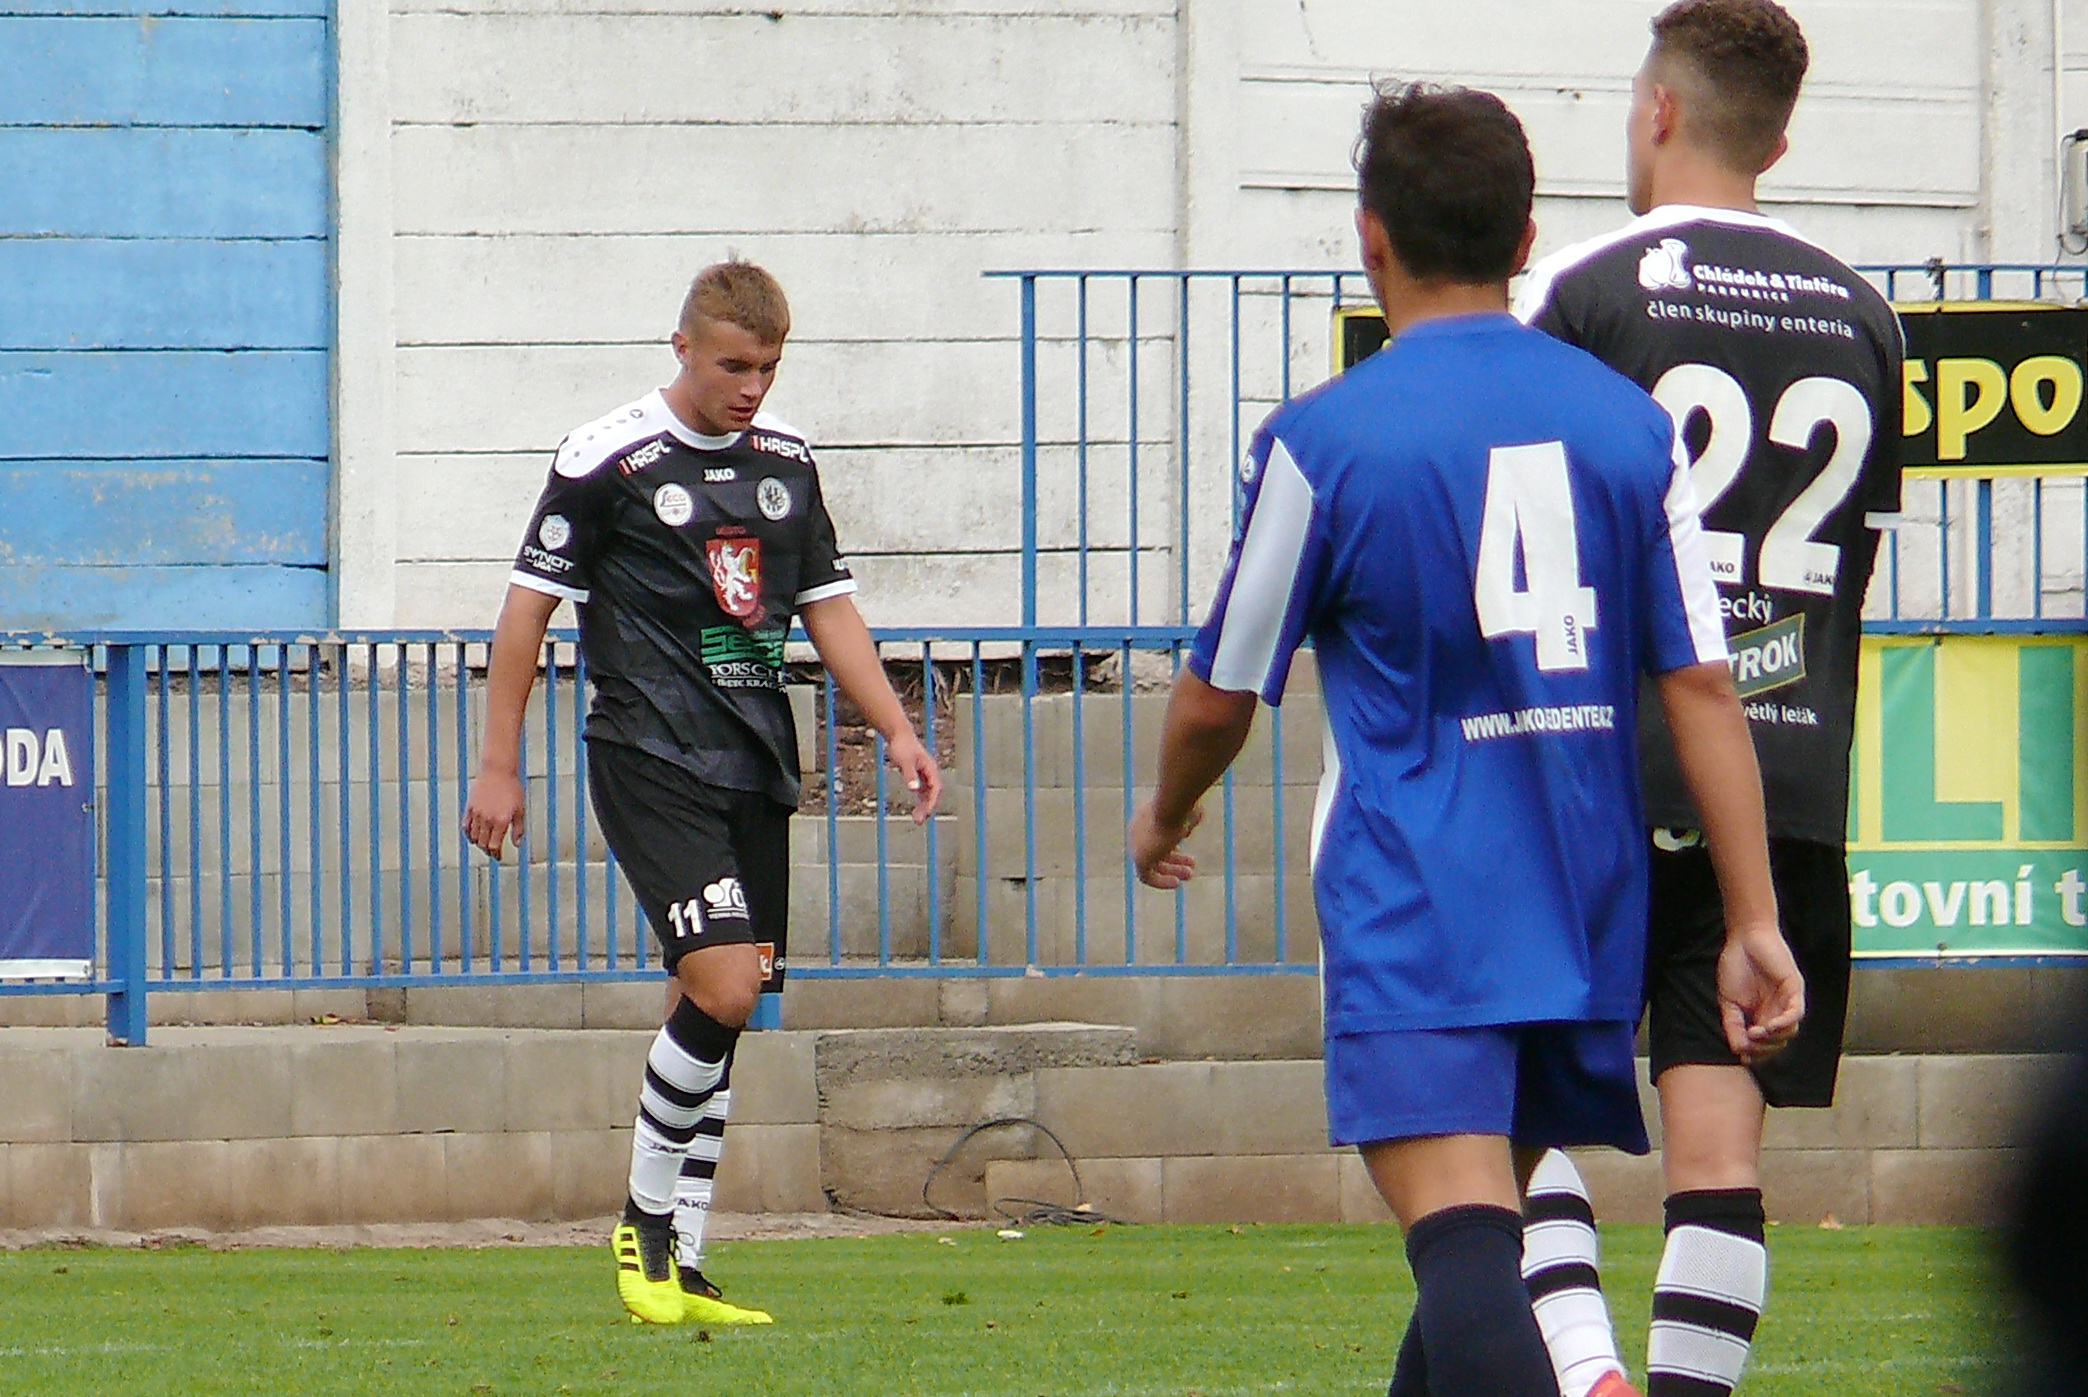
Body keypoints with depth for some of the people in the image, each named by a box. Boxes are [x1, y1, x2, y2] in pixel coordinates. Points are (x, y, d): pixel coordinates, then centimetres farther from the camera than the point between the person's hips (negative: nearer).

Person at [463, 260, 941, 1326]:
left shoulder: (786, 461, 12)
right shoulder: (607, 459, -5)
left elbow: (827, 606, 18)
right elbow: (529, 605, -2)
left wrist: (896, 728, 7)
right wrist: (497, 765, -3)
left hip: (754, 761, 6)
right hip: (650, 758, -6)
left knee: (712, 1012, 5)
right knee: (722, 989, -19)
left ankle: (678, 1272, 11)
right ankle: (645, 1223, -2)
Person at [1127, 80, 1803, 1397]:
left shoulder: (1324, 437, -6)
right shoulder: (1629, 423, 5)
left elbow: (1218, 697, 4)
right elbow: (1705, 686, 2)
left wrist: (1164, 818, 25)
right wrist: (1756, 919, 4)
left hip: (1415, 910, -6)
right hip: (1588, 913, 6)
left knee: (1462, 1235, -17)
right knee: (1485, 1227, 20)